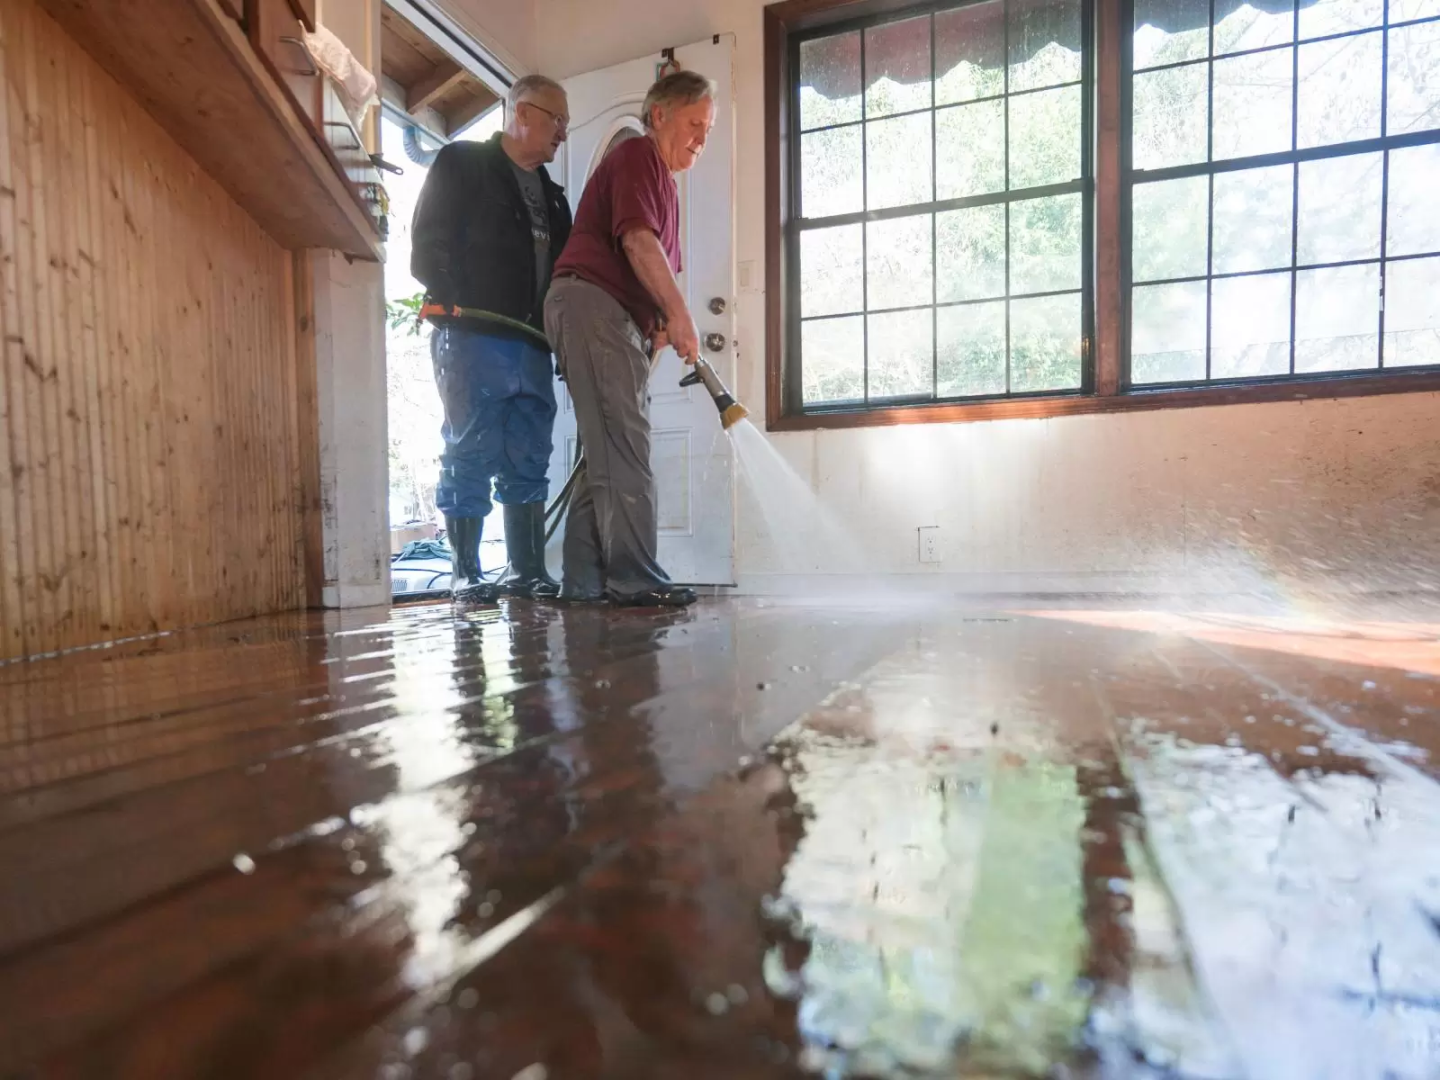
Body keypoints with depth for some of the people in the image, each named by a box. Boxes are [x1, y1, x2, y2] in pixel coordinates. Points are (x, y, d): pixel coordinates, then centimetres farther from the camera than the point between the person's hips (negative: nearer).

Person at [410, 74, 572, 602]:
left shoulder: (550, 193, 25)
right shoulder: (462, 163, 6)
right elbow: (427, 247, -2)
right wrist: (454, 303, -15)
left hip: (532, 344, 6)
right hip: (472, 338, -6)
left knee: (529, 460, 4)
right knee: (471, 455, -5)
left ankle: (528, 571, 10)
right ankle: (465, 574, 3)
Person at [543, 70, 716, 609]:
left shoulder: (664, 182, 30)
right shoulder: (637, 156, 1)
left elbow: (659, 268, 26)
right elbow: (637, 240, -15)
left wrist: (659, 324, 6)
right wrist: (678, 314, -21)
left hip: (618, 319, 10)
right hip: (590, 301, -10)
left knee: (607, 451, 4)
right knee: (623, 445, -16)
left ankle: (585, 580, 6)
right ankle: (635, 579, -16)